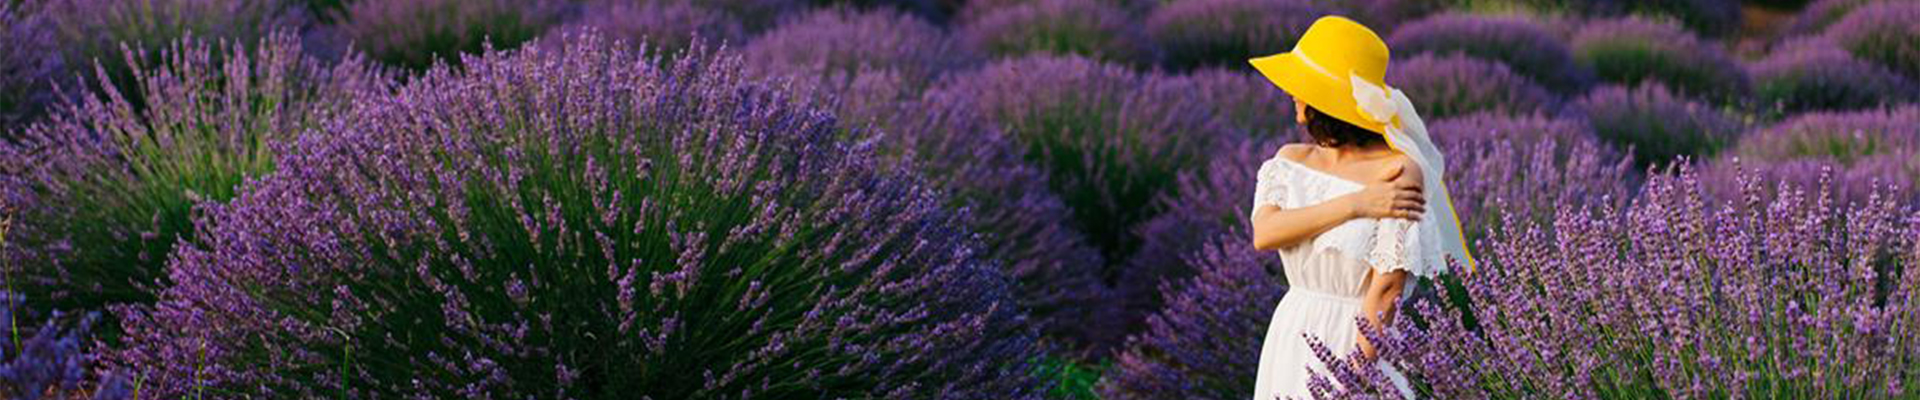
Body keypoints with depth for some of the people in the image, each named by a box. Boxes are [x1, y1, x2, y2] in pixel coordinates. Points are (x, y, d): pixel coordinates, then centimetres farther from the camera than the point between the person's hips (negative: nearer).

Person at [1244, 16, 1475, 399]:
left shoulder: (1400, 173, -14)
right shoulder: (1291, 161, 4)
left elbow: (1387, 290, -17)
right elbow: (1264, 234, -14)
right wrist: (1355, 204, -21)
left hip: (1362, 346, -5)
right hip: (1291, 342, 5)